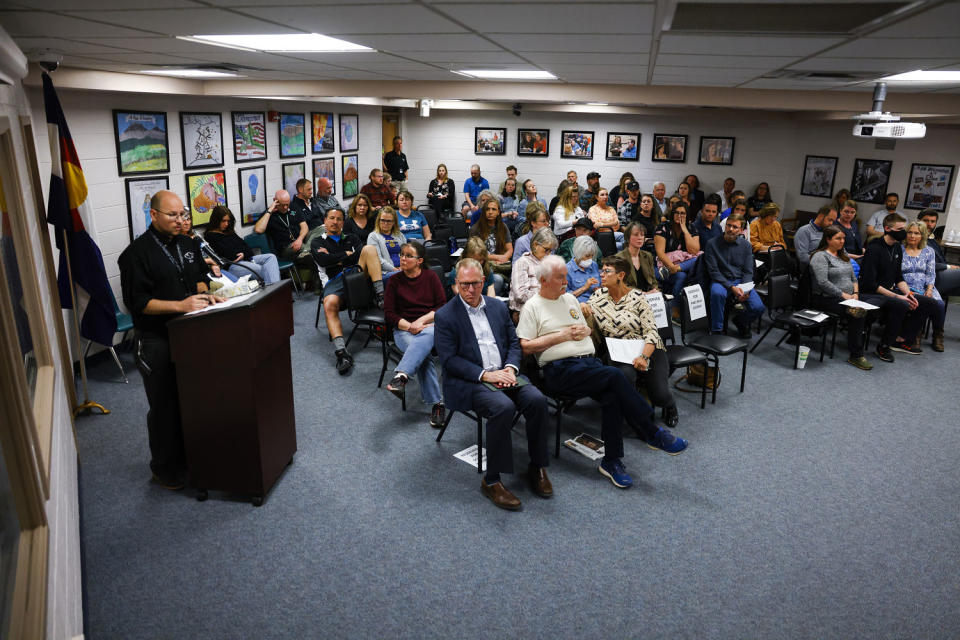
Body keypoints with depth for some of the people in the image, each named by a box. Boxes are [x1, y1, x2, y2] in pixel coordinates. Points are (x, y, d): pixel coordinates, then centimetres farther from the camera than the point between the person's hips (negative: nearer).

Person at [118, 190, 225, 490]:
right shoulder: (137, 253, -13)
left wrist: (204, 293, 0)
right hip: (158, 342, -7)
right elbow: (137, 302, -18)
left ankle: (191, 455, 34)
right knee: (165, 406, 4)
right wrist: (180, 305, -26)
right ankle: (165, 468, 21)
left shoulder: (184, 243, 9)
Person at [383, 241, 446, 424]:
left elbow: (443, 306, 5)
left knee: (427, 336, -40)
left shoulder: (430, 277, 10)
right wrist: (409, 326, -10)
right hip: (404, 328, 0)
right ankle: (436, 404, -33)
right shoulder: (394, 281, 10)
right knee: (424, 355, -32)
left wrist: (422, 320, -9)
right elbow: (388, 313, 6)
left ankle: (400, 377, -54)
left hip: (430, 324, 0)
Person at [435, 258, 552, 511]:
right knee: (504, 407, -33)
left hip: (503, 374, 5)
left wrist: (511, 368, -5)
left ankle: (537, 467, -3)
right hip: (468, 383, -5)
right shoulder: (445, 316, -2)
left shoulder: (498, 306, 14)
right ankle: (491, 480, -19)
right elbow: (449, 360, -9)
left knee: (537, 400, -21)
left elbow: (514, 342, 16)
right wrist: (485, 375, -18)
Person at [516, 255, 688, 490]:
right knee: (614, 376, -28)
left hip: (589, 361, 6)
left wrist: (583, 331, 3)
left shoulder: (570, 299, 23)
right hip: (560, 369, -6)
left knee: (611, 396, -26)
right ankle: (653, 435, -18)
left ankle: (612, 461, -17)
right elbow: (526, 347, -5)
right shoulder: (532, 307, 4)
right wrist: (562, 335, -8)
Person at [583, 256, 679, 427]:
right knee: (625, 375, -34)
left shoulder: (637, 297, -4)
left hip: (648, 350, -1)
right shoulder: (599, 294, 6)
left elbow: (651, 331, -8)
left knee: (659, 396, -16)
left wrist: (644, 356, -24)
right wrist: (582, 306, -15)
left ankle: (670, 406, 24)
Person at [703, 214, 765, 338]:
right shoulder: (713, 244, -4)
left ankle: (740, 320, 17)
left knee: (758, 307, -19)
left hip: (741, 281, 3)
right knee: (717, 293, -39)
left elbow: (748, 272, 6)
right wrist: (731, 287, -19)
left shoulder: (745, 245, 6)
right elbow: (713, 271, -8)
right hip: (720, 281, -3)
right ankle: (716, 331, -21)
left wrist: (745, 289, -13)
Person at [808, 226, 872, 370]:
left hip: (847, 298, 7)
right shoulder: (820, 256, -6)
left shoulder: (843, 255, 22)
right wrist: (844, 295, -15)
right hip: (825, 299, -7)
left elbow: (853, 278, 23)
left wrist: (855, 293, 2)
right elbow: (823, 282, -16)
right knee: (858, 312, -30)